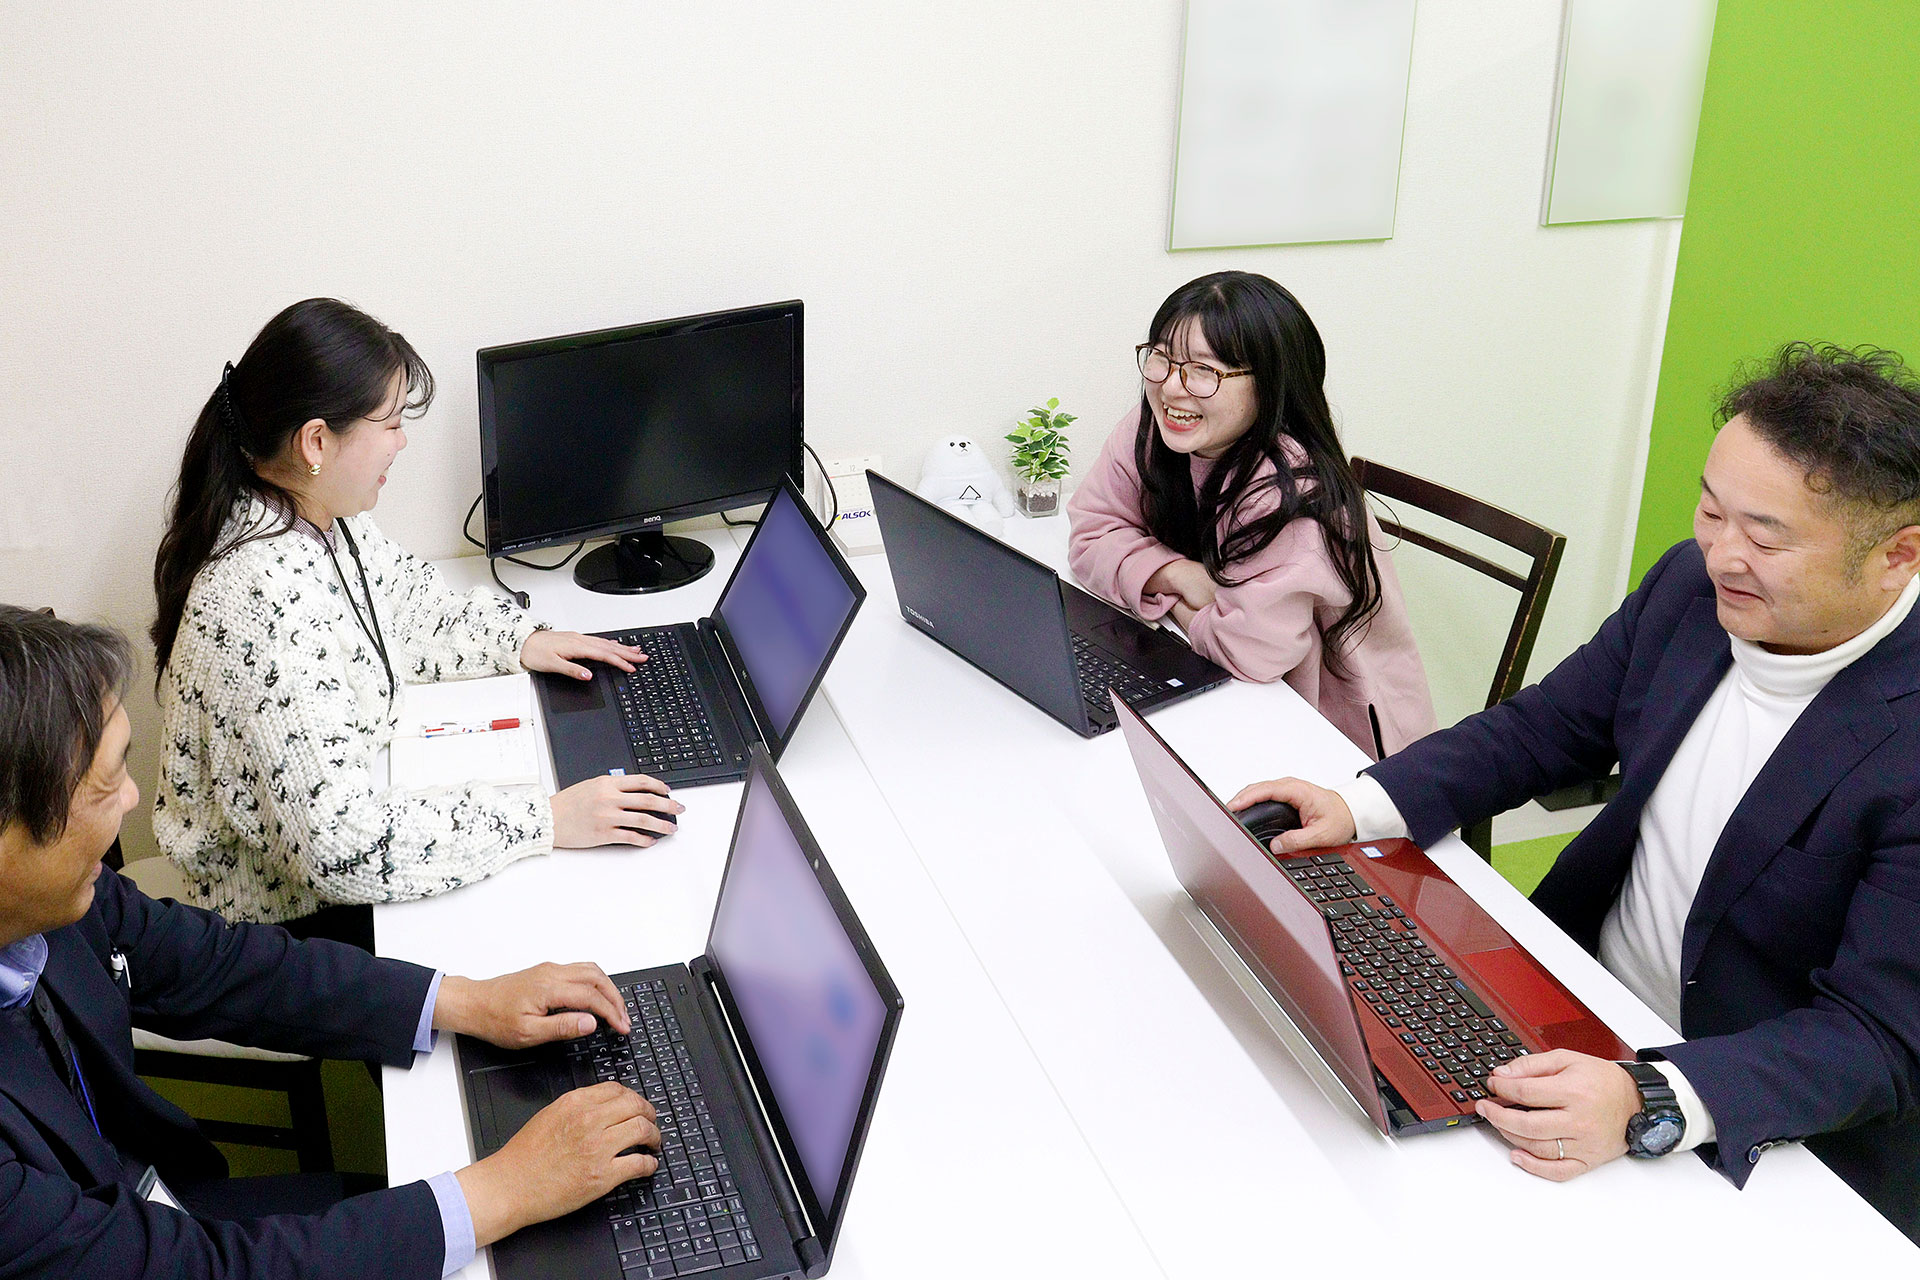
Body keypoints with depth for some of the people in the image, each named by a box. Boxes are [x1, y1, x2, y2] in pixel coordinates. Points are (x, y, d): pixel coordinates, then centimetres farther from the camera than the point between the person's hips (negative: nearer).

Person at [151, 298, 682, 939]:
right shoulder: (265, 604, -34)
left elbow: (405, 600, 17)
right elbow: (341, 844, -35)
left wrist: (518, 641, 2)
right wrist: (544, 821, -32)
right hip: (295, 917, -8)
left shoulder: (322, 521, -5)